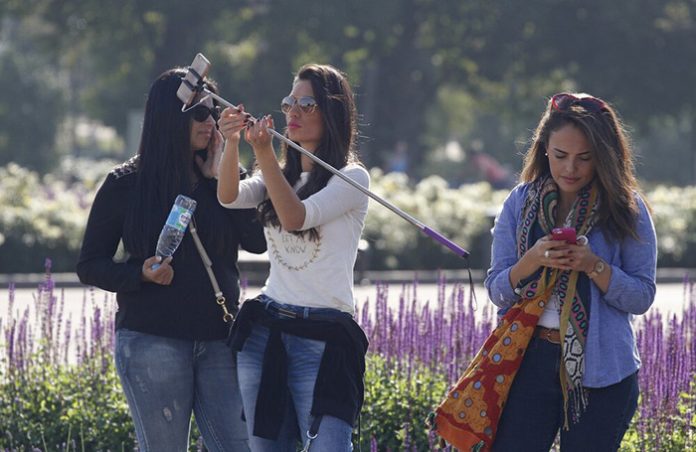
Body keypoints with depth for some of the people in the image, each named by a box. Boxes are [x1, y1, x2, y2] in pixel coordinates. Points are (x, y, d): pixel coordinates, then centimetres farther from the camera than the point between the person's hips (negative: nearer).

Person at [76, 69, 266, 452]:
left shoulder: (222, 178, 12)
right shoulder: (125, 185, 2)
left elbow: (257, 242, -3)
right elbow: (90, 266, 3)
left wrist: (220, 176, -2)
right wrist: (141, 274, -15)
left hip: (218, 342, 3)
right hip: (151, 342, -3)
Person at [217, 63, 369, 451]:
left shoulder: (352, 178, -2)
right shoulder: (280, 176, 16)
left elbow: (296, 217, -18)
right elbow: (229, 197, -3)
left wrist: (265, 153, -27)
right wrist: (232, 143, -21)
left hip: (324, 336, -6)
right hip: (265, 328, 6)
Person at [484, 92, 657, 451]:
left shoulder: (627, 209, 0)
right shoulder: (521, 202, 5)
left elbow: (642, 297, -2)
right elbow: (497, 292, 4)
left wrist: (593, 266, -19)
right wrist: (532, 261, -16)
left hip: (601, 370, -1)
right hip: (531, 361, 1)